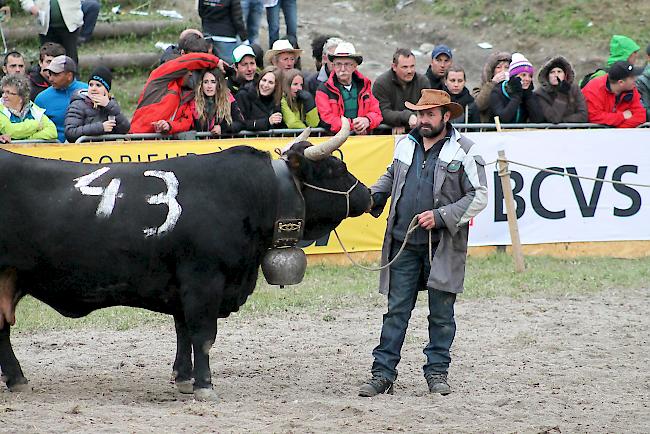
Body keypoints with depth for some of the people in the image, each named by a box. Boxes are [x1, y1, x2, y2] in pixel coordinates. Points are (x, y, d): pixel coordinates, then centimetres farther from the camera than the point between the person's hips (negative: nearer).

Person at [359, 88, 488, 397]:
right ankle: (382, 374, 5)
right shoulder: (405, 145, 10)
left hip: (442, 247, -3)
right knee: (396, 310, 4)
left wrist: (441, 216, -16)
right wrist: (371, 196, 7)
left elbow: (479, 196, -7)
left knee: (441, 313, 6)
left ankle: (437, 371, 17)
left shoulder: (463, 151, -5)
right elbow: (390, 178, 28)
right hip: (403, 244, 3)